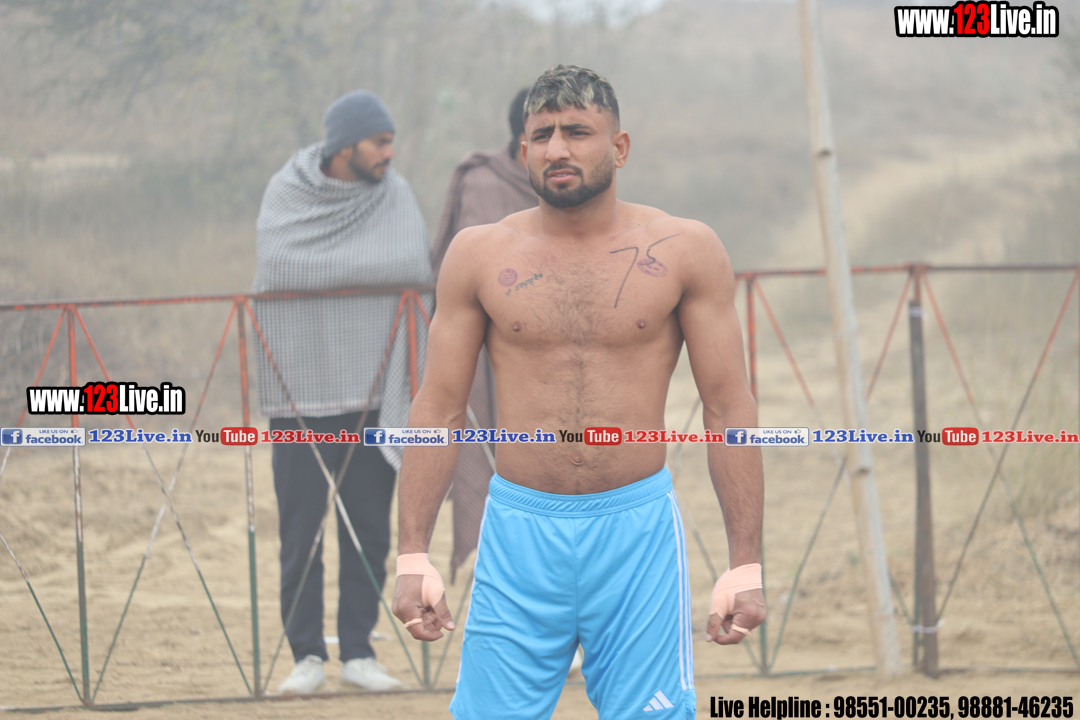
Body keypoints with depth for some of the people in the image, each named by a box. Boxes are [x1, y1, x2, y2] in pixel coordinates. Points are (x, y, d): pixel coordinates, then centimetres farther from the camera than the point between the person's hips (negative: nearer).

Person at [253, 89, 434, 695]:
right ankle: (307, 655, 6)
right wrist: (375, 270, -14)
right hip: (303, 384, -1)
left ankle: (359, 651, 8)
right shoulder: (287, 194, -1)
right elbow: (279, 267, -15)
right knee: (301, 525, 0)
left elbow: (415, 268, -10)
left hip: (373, 386, 1)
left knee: (369, 526, 2)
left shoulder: (396, 196, 3)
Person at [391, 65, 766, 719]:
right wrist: (413, 558, 0)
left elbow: (729, 407, 1)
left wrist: (746, 566, -4)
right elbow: (439, 408, 6)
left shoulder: (685, 252, 1)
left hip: (637, 527, -1)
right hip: (519, 528, 1)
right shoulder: (479, 256, 4)